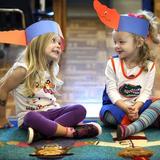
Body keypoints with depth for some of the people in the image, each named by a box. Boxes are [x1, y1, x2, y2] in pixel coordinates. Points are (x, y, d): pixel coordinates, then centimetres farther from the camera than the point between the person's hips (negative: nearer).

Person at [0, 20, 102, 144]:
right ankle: (72, 132, -39)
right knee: (32, 118, -41)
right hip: (30, 115, -6)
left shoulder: (53, 69, 10)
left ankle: (41, 132, -33)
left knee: (80, 109, -18)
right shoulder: (23, 69, -11)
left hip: (51, 112, 7)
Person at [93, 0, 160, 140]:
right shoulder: (113, 64, -1)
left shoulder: (148, 65, -1)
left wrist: (136, 107, -24)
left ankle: (130, 128, -46)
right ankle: (147, 119, -23)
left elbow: (146, 92, -6)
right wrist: (126, 108, -22)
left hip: (139, 105, 1)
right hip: (118, 105, -1)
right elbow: (111, 91, -8)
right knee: (106, 113, -33)